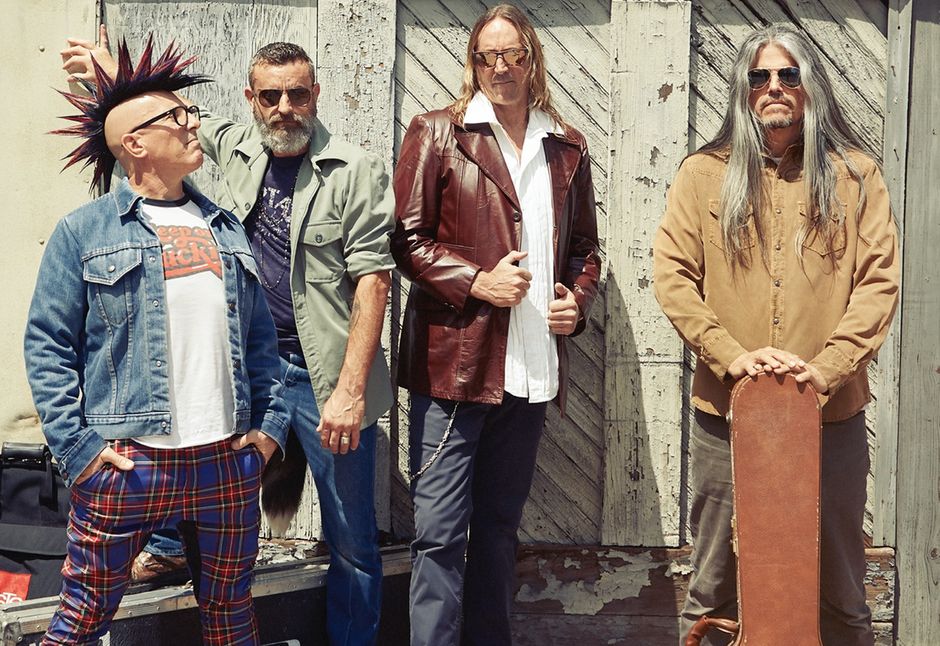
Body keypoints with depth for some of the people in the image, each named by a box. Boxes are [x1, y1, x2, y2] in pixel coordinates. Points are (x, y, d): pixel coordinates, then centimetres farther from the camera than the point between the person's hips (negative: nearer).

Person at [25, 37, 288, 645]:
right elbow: (48, 345, -4)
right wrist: (76, 447, -11)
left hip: (231, 462, 4)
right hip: (126, 465, -4)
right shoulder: (84, 231, -1)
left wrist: (270, 424, 7)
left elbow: (260, 336, 15)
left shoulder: (226, 227, 13)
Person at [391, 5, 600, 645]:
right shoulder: (437, 134, 1)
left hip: (534, 368, 4)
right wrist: (476, 282, -15)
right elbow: (409, 238, -3)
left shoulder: (567, 148, 13)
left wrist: (577, 299, 2)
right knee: (440, 531, -3)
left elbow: (584, 245, 21)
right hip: (453, 359, -4)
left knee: (500, 524, 15)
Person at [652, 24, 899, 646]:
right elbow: (672, 275, -1)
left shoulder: (855, 173, 5)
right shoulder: (704, 174, 4)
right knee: (715, 584, 9)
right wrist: (730, 356, -12)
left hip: (831, 411, 0)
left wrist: (827, 367, -13)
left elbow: (880, 280, -1)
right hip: (726, 410, 0)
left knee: (840, 591, 9)